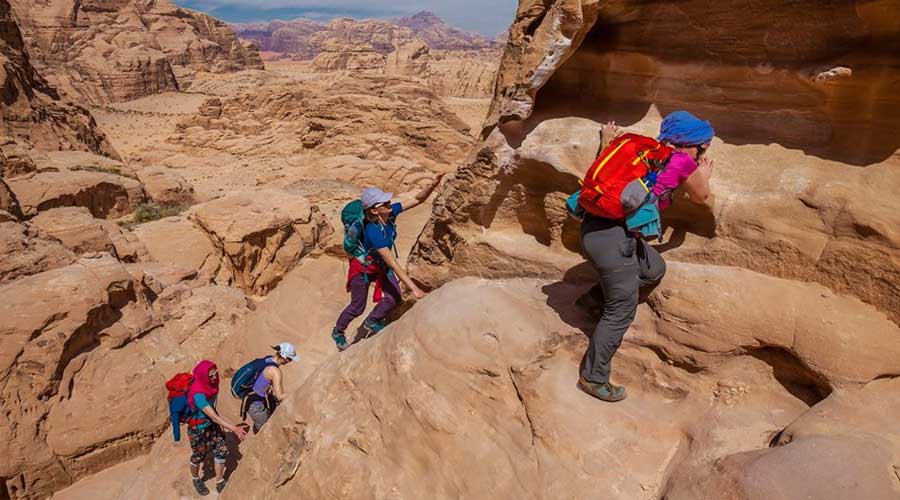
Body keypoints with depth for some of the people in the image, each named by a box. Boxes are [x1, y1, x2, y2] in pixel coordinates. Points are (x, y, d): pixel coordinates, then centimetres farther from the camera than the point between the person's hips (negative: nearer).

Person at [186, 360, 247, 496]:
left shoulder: (210, 384, -14)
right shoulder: (198, 394, -36)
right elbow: (214, 417, -33)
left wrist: (220, 423, 15)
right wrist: (234, 428, -33)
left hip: (212, 425, 6)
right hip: (198, 429, -6)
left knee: (222, 450, 6)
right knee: (198, 457, 17)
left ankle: (220, 483, 25)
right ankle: (196, 480, 47)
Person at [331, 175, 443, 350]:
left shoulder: (391, 212, -21)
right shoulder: (373, 232, -40)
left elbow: (417, 199, -16)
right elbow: (393, 263, -42)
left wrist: (432, 186, -37)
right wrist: (414, 288, -43)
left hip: (381, 265, 6)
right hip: (363, 268, -6)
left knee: (393, 298, -5)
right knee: (357, 307, 10)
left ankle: (371, 323, 23)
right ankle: (337, 332, 40)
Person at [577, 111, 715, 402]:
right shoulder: (683, 161, -1)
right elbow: (701, 198, 17)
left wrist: (607, 140, 40)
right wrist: (704, 177, 36)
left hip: (594, 225, 9)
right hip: (613, 237, -9)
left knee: (654, 270, 26)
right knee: (622, 311, 4)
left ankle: (596, 298, 28)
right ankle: (593, 378, 15)